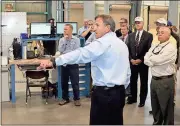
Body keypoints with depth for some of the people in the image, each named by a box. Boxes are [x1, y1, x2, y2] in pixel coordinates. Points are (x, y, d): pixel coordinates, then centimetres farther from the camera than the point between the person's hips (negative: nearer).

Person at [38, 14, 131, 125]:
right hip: (119, 92, 9)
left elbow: (80, 54, -25)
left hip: (104, 93, -8)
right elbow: (128, 72, 17)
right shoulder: (122, 44, 14)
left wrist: (53, 62, -29)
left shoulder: (103, 43, -13)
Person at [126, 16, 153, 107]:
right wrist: (131, 59, -7)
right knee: (133, 81, 11)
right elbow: (128, 49, 7)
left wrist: (141, 60, -15)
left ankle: (142, 100, 17)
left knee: (143, 82, 6)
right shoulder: (131, 35, 10)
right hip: (132, 62, 4)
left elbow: (149, 50, -9)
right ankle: (133, 98, 25)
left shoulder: (148, 35, -3)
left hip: (143, 62, -3)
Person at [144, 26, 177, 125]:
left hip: (165, 81, -7)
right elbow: (146, 60, 2)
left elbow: (158, 60, -23)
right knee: (155, 106, 19)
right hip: (154, 79, 7)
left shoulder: (171, 48, -14)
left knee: (166, 108, 7)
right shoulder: (154, 47, 10)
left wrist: (151, 59, -4)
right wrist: (154, 61, -15)